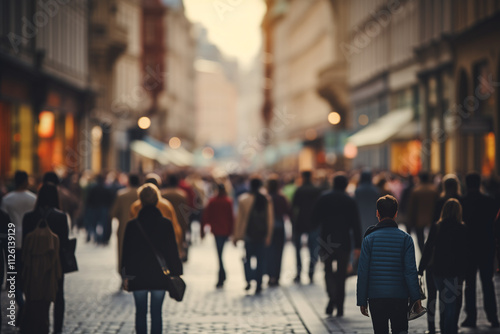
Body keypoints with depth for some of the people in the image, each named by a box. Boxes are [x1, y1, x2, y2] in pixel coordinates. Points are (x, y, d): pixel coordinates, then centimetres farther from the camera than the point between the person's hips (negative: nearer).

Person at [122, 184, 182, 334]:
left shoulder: (132, 225, -5)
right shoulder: (166, 224, -4)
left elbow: (127, 252, -1)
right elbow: (172, 251, 0)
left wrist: (126, 276, 6)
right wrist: (176, 273, 8)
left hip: (138, 277, 0)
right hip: (160, 277, 0)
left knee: (140, 313, 7)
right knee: (156, 313, 5)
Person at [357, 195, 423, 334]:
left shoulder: (369, 239, -2)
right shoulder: (405, 238, -1)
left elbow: (362, 272, -3)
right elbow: (410, 271, -5)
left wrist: (362, 300, 3)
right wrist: (416, 298, 0)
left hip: (376, 297, 0)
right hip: (399, 296, 0)